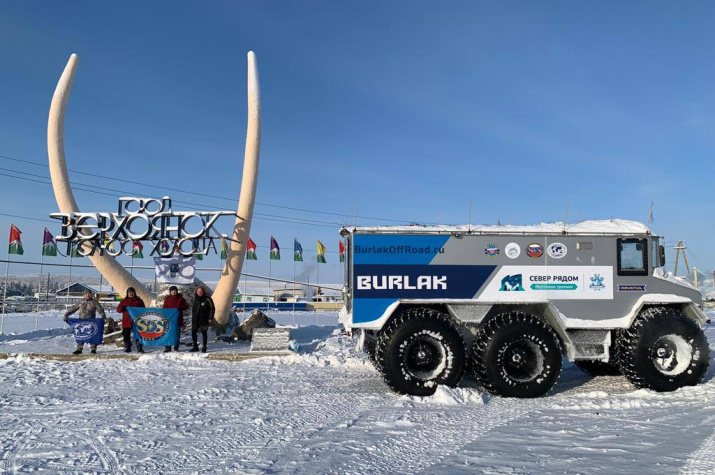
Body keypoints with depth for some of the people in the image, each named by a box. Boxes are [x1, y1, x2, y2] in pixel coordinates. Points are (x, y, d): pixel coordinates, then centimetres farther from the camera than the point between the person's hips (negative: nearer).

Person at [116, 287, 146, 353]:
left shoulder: (139, 301, 9)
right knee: (126, 335, 4)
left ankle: (140, 348, 1)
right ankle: (127, 348, 15)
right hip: (126, 321, 1)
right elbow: (118, 309, 8)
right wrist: (122, 308, -14)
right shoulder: (124, 301, 11)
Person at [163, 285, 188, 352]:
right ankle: (167, 347, 3)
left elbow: (186, 306, 5)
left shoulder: (181, 298, 6)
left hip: (178, 319, 0)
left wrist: (181, 307, -16)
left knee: (177, 334, 5)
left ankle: (176, 347, 13)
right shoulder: (167, 299, 9)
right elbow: (164, 308, 9)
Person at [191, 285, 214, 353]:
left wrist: (210, 318, -11)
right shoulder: (196, 299, 10)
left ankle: (204, 347, 9)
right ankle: (195, 347, 18)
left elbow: (212, 309, -6)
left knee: (204, 333, 0)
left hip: (204, 320, -5)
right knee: (193, 333, 6)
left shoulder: (207, 299, -6)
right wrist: (192, 318, 16)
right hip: (195, 320, 5)